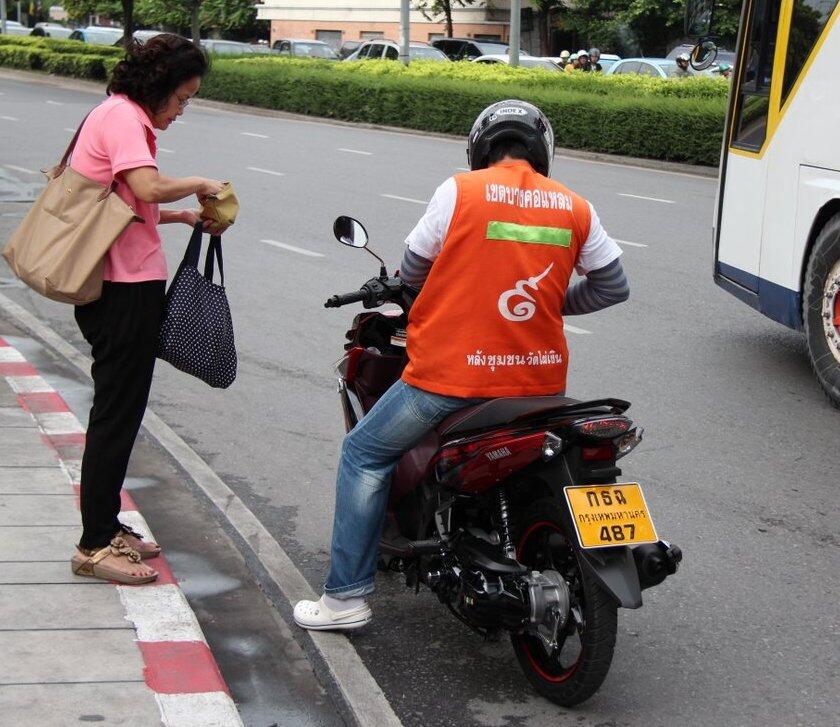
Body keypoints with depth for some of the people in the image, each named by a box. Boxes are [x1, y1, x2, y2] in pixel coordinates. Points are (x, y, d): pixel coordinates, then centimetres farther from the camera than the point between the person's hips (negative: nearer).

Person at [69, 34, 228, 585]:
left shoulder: (123, 116, 19)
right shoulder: (122, 115, -13)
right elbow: (149, 188, -28)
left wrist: (184, 216, 11)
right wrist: (199, 183, -11)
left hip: (121, 286, 11)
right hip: (125, 289, -11)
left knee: (120, 410, 16)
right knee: (118, 413, -5)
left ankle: (107, 528, 25)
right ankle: (94, 546, 1)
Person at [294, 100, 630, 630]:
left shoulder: (460, 191, -4)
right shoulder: (575, 208, 6)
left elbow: (413, 270, 4)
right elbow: (613, 286, 11)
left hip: (453, 372, -4)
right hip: (540, 381, 4)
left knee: (365, 455, 13)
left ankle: (347, 596, 12)